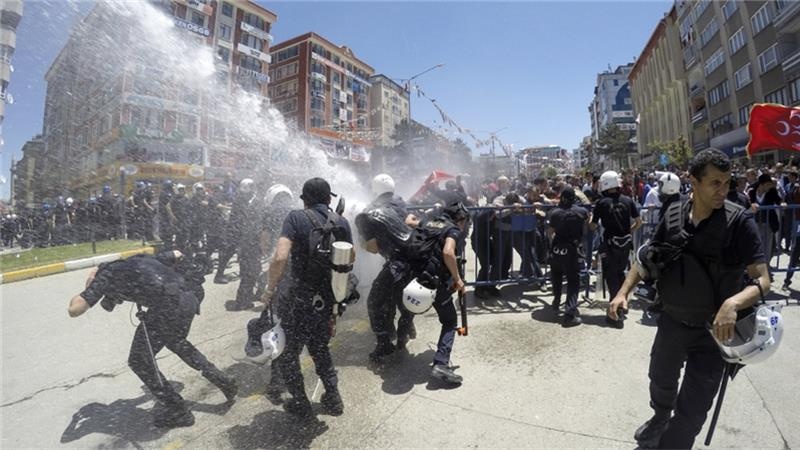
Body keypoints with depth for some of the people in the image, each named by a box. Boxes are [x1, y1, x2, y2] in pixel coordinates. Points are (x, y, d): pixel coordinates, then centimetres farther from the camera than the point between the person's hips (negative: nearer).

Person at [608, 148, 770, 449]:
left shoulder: (739, 220, -17)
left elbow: (762, 279, -19)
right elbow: (648, 258, 2)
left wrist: (733, 303, -40)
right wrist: (623, 292, -9)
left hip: (713, 330, -3)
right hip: (672, 321, 4)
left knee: (690, 412, 4)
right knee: (661, 379, 27)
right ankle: (660, 418, 58)